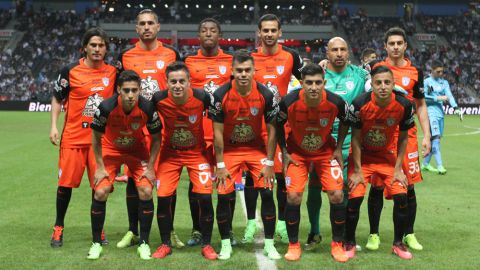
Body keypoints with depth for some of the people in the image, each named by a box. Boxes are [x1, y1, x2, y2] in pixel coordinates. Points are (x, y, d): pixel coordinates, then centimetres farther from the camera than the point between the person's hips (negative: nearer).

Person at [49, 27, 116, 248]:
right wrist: (54, 126, -5)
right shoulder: (70, 70, -3)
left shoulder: (112, 72, 4)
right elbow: (57, 99, 4)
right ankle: (58, 228, 19)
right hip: (73, 136, -2)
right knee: (66, 183, 2)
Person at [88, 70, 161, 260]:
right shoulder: (106, 107, -28)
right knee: (100, 193, -11)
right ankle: (96, 243, 7)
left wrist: (150, 167, -13)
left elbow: (156, 138, -9)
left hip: (138, 151, 0)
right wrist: (100, 167, -12)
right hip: (111, 150, 0)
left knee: (146, 192, -13)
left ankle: (144, 243, 3)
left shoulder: (147, 108, -27)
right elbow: (96, 137, -11)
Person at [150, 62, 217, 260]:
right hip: (170, 153, 1)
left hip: (197, 152, -1)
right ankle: (165, 244, 16)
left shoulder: (202, 97, -22)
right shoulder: (159, 99, -20)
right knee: (163, 197, -5)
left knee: (205, 197, -9)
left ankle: (206, 245, 11)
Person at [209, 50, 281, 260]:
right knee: (223, 196, -7)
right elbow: (217, 132, -11)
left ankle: (269, 244, 8)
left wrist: (269, 163, -9)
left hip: (257, 149, 1)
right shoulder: (220, 95, -18)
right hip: (230, 150, 0)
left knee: (267, 193, -7)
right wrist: (220, 165, -11)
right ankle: (226, 244, 12)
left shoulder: (266, 95, -15)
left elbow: (271, 130, -7)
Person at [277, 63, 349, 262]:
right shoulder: (289, 102, -27)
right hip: (297, 152, 0)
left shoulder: (336, 102, -25)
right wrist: (284, 153, -7)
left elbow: (345, 121, -1)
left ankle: (337, 244, 12)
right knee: (293, 196, -11)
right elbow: (278, 125, -5)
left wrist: (338, 148, -2)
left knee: (337, 195, -8)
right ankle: (293, 245, 8)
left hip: (326, 152, 1)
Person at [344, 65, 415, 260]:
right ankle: (349, 243, 8)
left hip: (387, 156, 2)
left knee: (401, 196, -9)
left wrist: (398, 169, -6)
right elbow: (355, 139, -14)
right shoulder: (360, 104, -25)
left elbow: (403, 138, -4)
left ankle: (398, 244, 11)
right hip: (362, 156, -2)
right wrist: (357, 171, -13)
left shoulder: (404, 105, -18)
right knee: (355, 198, -13)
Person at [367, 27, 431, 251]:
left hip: (406, 135, 2)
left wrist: (427, 135, 5)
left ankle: (409, 235, 20)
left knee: (409, 186, 5)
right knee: (377, 186, 2)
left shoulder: (415, 72, 7)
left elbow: (420, 105, 11)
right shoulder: (375, 67, 2)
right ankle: (374, 234, 15)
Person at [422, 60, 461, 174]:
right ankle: (439, 166, -19)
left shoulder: (444, 82, 13)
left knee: (435, 139, 9)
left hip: (440, 113, 6)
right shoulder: (426, 82, -2)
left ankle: (425, 164, 20)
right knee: (435, 138, -15)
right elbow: (423, 97, -10)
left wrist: (455, 107, -14)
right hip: (430, 112, -6)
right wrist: (438, 98, -14)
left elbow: (449, 95, 1)